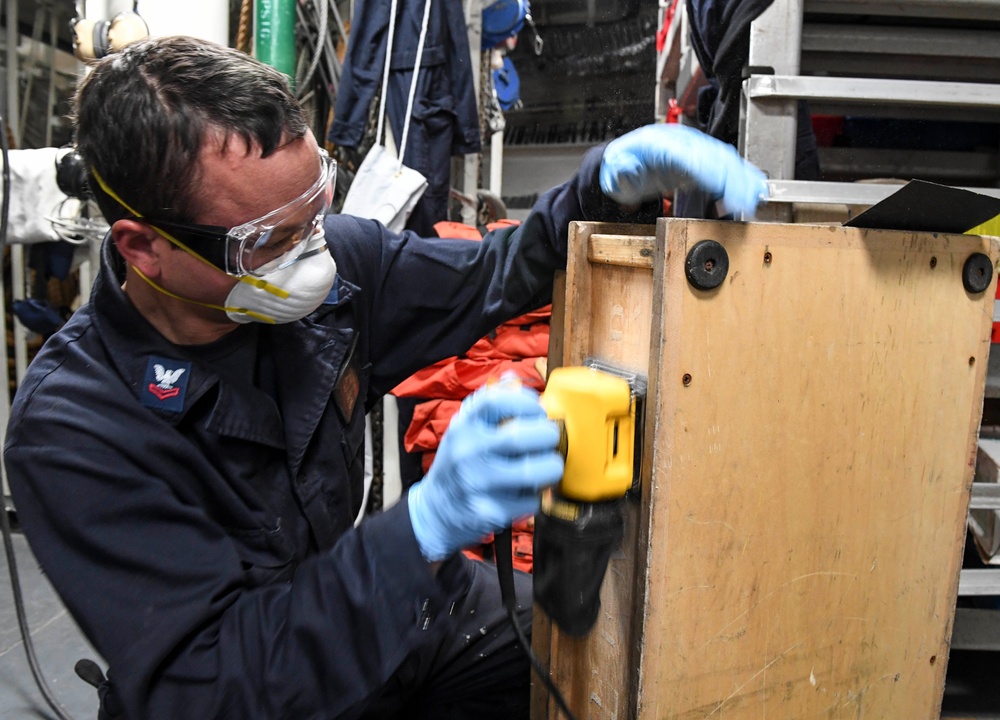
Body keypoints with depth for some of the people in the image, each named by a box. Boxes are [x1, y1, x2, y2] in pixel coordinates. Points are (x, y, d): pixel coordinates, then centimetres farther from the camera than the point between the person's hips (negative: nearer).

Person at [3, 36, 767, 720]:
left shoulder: (335, 259, -13)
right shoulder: (69, 433, -25)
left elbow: (494, 275, 1)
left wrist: (613, 180, -18)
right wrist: (428, 524, -42)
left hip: (398, 609, 4)